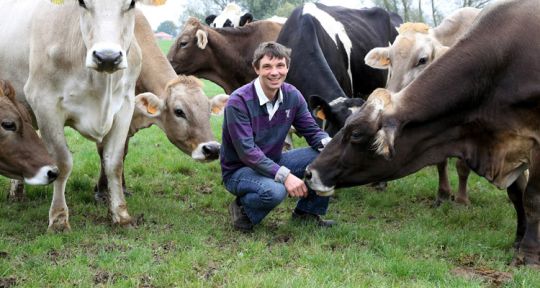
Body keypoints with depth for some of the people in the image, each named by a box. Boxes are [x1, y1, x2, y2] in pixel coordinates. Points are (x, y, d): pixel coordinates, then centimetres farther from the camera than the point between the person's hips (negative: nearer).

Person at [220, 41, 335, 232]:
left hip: (273, 162, 7)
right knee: (274, 190, -38)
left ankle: (307, 212, 8)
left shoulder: (292, 96, -4)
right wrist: (284, 175, -37)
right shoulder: (239, 102, -24)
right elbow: (246, 151, -28)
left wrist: (328, 144, -24)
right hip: (238, 170, -6)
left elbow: (312, 131, 1)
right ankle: (243, 209, -5)